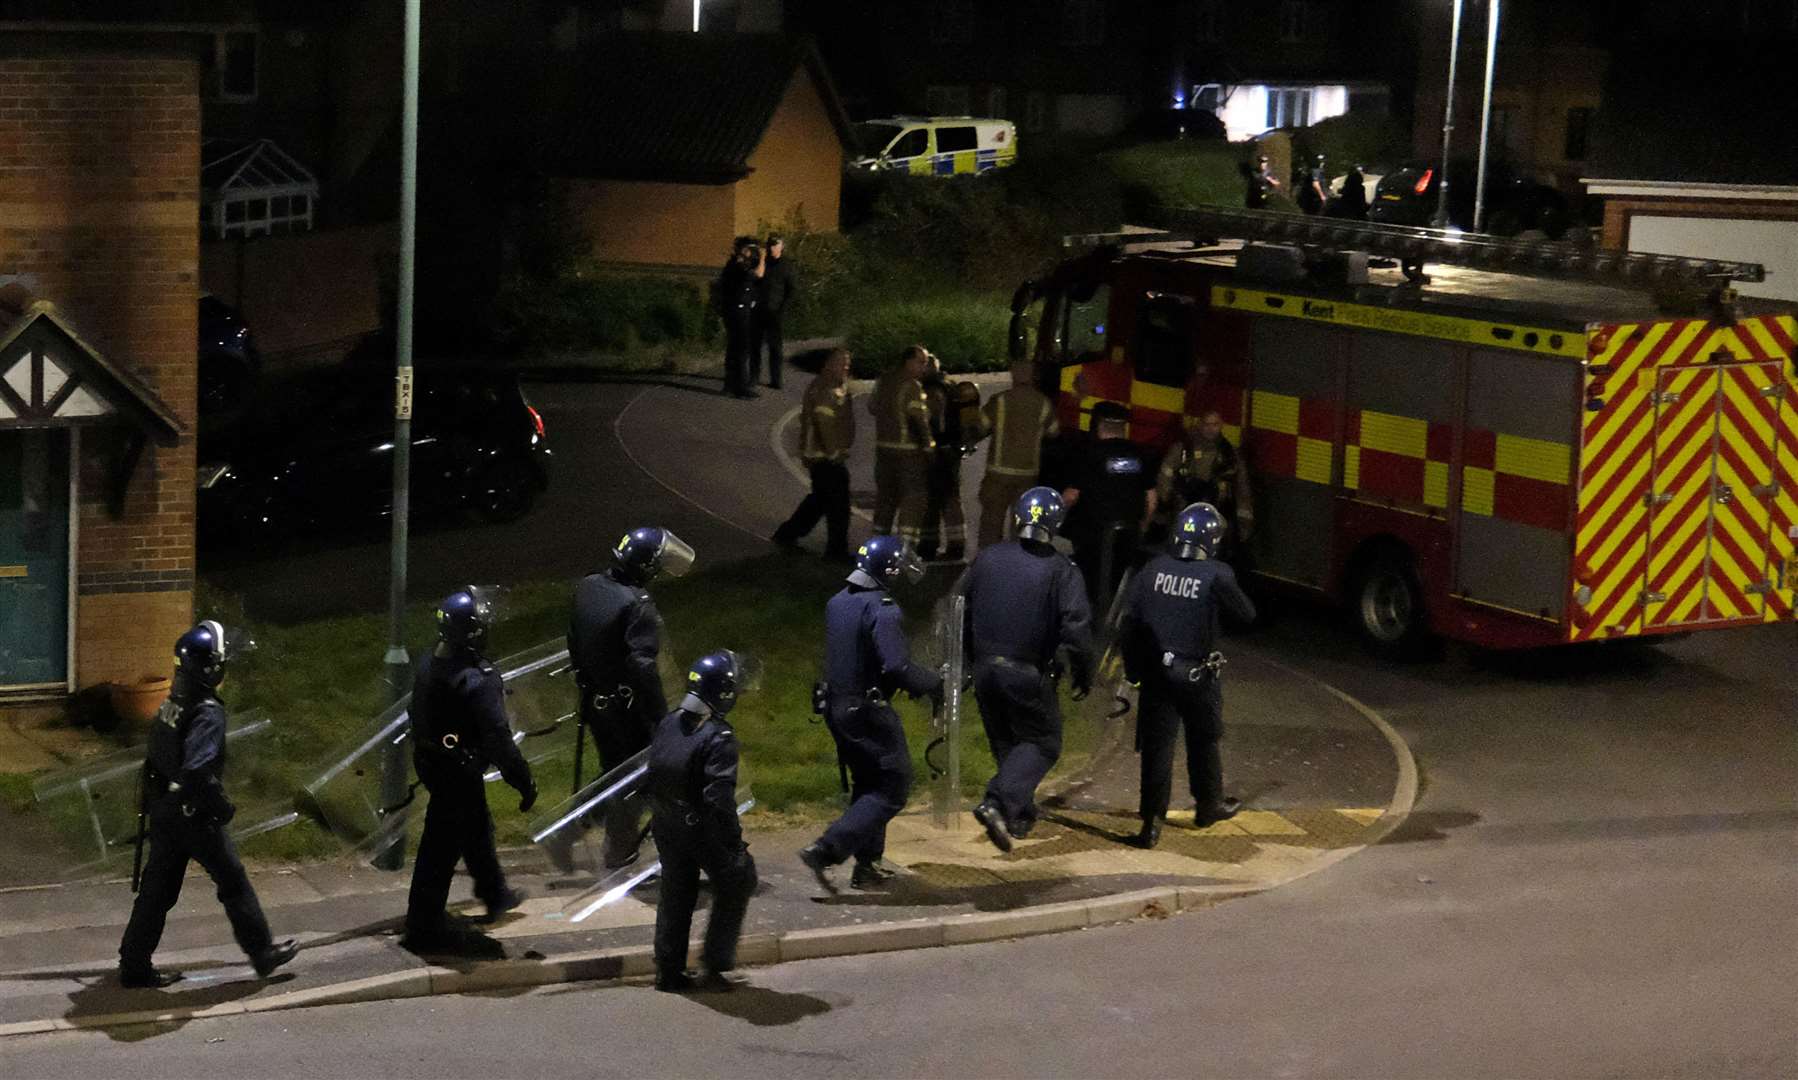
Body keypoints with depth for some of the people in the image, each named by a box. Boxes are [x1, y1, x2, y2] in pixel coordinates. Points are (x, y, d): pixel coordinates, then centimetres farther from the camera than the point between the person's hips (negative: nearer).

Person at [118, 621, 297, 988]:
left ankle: (134, 965, 16)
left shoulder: (171, 704, 5)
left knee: (158, 889, 13)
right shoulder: (207, 713, -23)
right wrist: (222, 806, -19)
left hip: (163, 813, 8)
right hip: (196, 817, -8)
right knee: (234, 883, 8)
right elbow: (197, 771, -32)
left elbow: (155, 759, 14)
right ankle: (263, 953, 21)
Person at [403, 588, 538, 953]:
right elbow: (498, 739, -28)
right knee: (442, 848, 4)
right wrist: (524, 782, -18)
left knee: (476, 828, 28)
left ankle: (495, 895, 49)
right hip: (461, 771, -9)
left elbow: (419, 717, 11)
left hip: (430, 762, 9)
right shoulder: (478, 681, -30)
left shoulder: (429, 665, -4)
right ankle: (425, 926, 15)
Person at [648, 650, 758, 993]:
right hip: (701, 828, -7)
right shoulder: (718, 738, -22)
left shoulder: (668, 723, 1)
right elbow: (719, 797, -27)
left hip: (665, 825, 7)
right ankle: (715, 965, 13)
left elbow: (650, 776, 8)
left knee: (676, 893, 19)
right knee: (736, 884, 13)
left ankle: (669, 971, 26)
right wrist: (736, 842, -20)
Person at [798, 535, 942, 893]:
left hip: (836, 705, 9)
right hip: (868, 712, -9)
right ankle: (824, 851, -9)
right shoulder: (882, 611, -21)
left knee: (867, 784, 22)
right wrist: (936, 684, -13)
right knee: (892, 788, 0)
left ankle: (867, 863, 28)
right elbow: (898, 668, -28)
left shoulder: (837, 603, 6)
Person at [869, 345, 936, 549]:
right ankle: (906, 541, -10)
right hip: (908, 450, -8)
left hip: (883, 446, 8)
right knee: (915, 495, -2)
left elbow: (872, 407, 21)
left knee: (885, 494, 17)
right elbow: (919, 418, -19)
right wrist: (928, 444, -10)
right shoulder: (912, 386, -16)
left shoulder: (882, 381, 8)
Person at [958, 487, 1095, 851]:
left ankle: (1019, 816, 25)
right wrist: (1083, 675, -3)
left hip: (985, 669, 5)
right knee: (1042, 743, 7)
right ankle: (997, 804, -13)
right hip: (1028, 674, -5)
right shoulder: (1061, 571, -10)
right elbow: (1076, 627, -17)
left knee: (1005, 743, 20)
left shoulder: (988, 558, 3)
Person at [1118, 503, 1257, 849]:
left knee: (1157, 744, 4)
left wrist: (1133, 668, 8)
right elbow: (1247, 613, -1)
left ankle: (1151, 820, -1)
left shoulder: (1153, 568, -3)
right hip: (1197, 675, -2)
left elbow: (1128, 622, -1)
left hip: (1156, 673, 2)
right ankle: (1208, 805, 35)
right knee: (1203, 742, 18)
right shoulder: (1216, 575, -14)